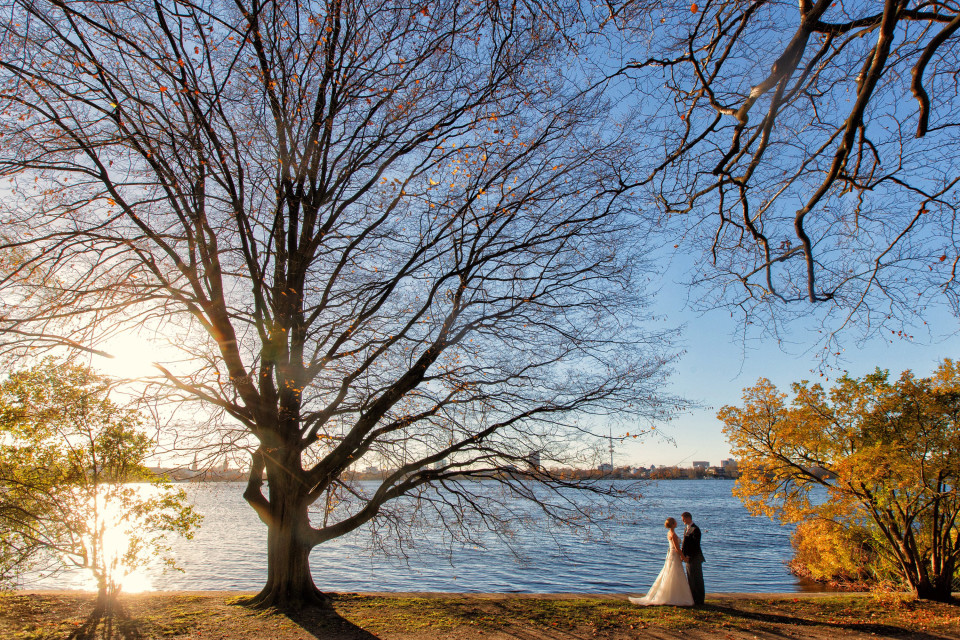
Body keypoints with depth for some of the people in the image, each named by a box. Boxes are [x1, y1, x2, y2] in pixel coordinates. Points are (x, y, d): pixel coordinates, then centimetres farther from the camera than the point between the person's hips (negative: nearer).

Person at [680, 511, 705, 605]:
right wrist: (682, 551, 4)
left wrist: (689, 556, -20)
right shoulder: (686, 528, 13)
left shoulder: (695, 529, -16)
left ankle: (699, 600, 7)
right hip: (688, 558, 9)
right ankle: (693, 599, 24)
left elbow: (696, 545, -20)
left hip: (695, 558, -9)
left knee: (697, 580, -1)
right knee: (691, 580, 15)